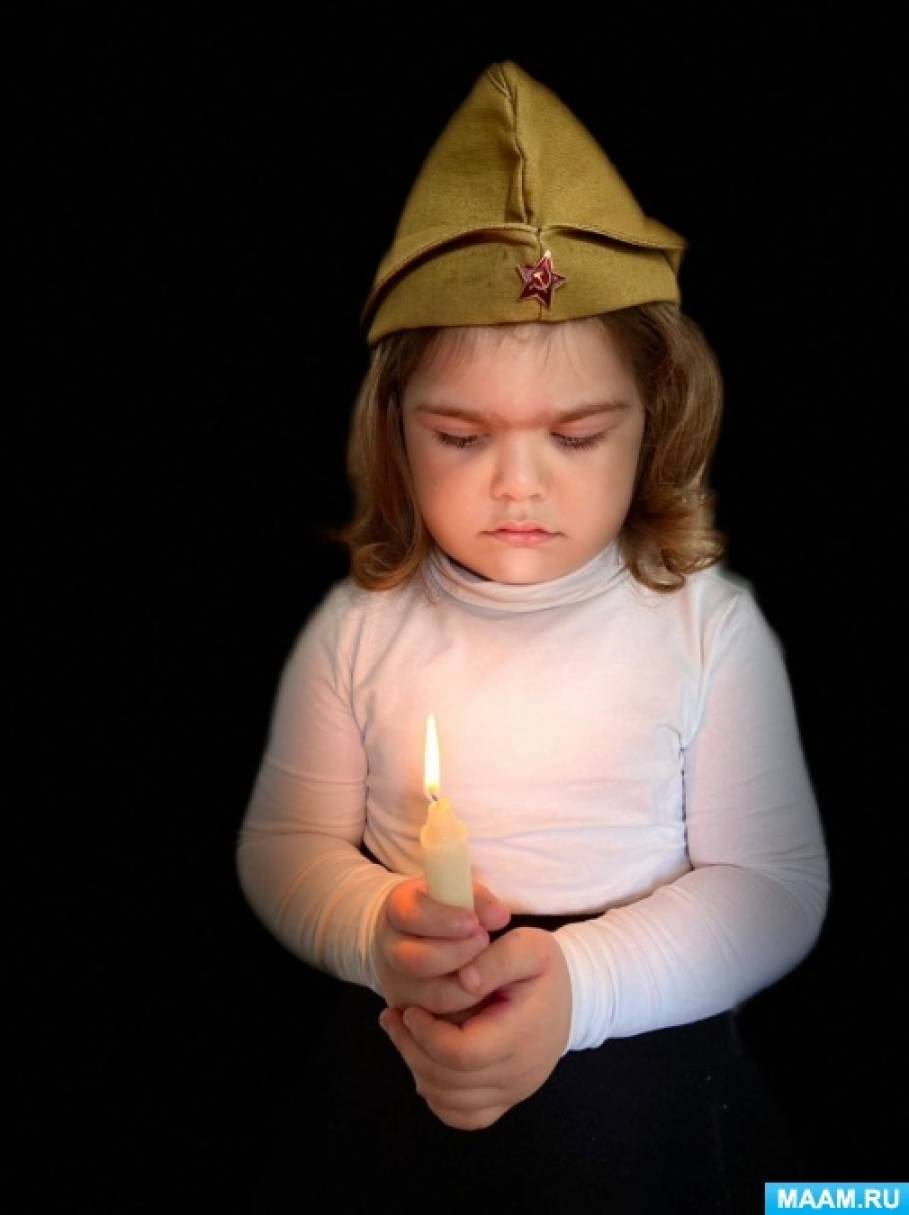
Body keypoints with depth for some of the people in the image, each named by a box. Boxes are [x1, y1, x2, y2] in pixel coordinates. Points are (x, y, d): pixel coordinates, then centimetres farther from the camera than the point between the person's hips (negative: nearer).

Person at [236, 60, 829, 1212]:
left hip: (636, 1036, 0)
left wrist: (578, 981, -20)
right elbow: (282, 843, 5)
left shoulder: (707, 624, -6)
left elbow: (775, 883, -7)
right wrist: (374, 929, -16)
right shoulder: (358, 627, -2)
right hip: (390, 1034, 1)